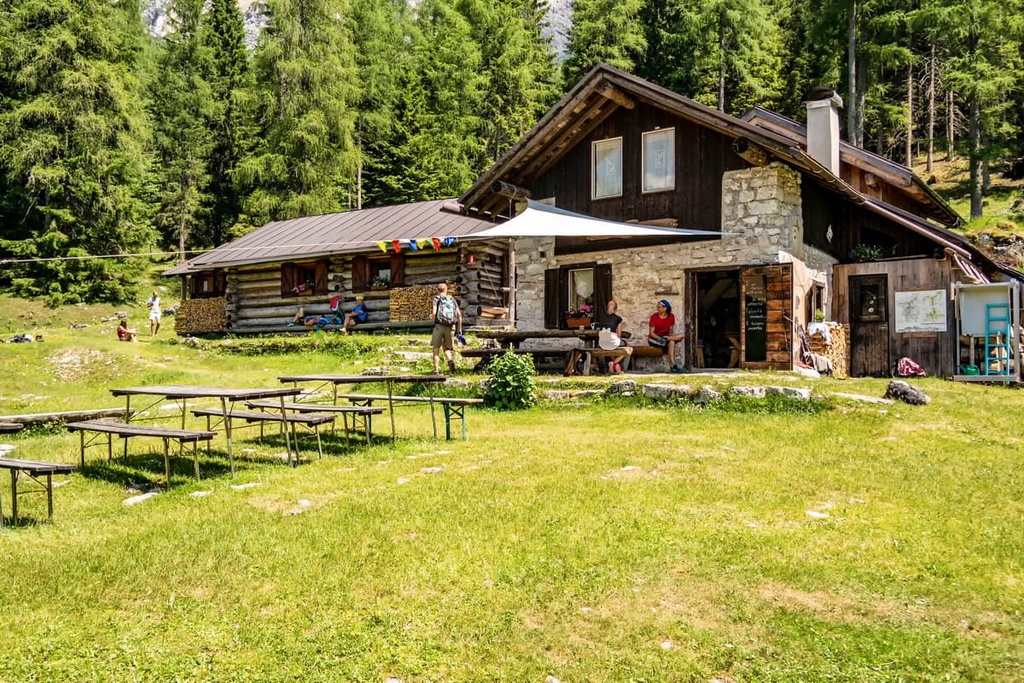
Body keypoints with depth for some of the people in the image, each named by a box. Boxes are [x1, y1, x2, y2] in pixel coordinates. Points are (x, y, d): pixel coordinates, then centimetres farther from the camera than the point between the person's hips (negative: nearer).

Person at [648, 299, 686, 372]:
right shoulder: (654, 317, -8)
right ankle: (673, 366, -36)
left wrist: (668, 337, -18)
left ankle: (666, 339, -31)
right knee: (671, 342, -33)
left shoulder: (671, 316, 2)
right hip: (654, 339, -5)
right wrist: (659, 338, -31)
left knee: (682, 335, -18)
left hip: (665, 336, 5)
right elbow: (651, 333, -12)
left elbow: (670, 331, 6)